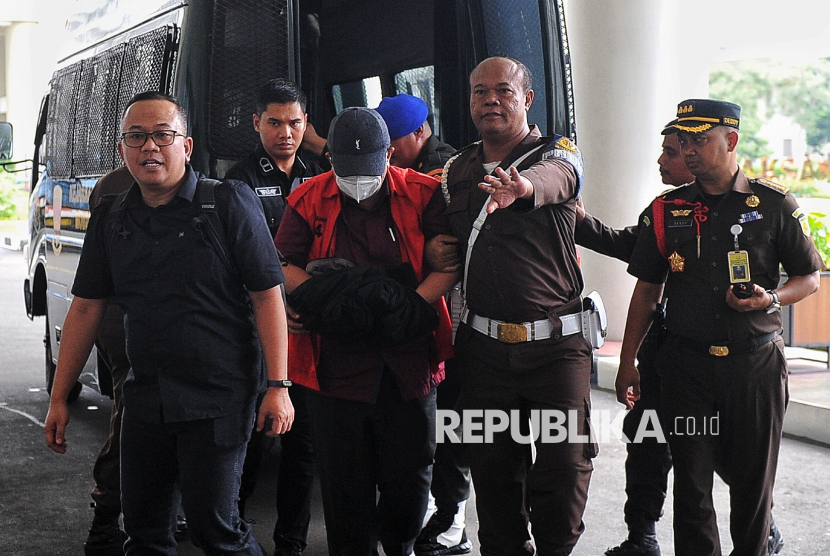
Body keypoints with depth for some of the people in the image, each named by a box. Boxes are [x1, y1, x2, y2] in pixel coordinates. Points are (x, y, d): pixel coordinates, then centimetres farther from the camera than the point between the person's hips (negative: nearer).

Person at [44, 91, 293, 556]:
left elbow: (267, 295, -9)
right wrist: (60, 398, 11)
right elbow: (86, 308, 13)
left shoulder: (229, 203, -7)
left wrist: (278, 386, -15)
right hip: (145, 402, 5)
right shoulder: (110, 218, 9)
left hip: (219, 399, -5)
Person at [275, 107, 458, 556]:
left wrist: (414, 304, -17)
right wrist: (321, 293, -16)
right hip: (338, 362, 0)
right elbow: (283, 265, 2)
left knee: (411, 468, 11)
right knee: (344, 476, 7)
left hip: (409, 361, 0)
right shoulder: (309, 199, 4)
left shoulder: (423, 194, 1)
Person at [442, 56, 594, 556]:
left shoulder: (559, 154, -1)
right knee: (492, 464, 8)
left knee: (565, 463, -2)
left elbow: (553, 177, -27)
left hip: (557, 341, -3)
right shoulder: (457, 172, 12)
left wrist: (522, 187, -49)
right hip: (483, 342, 3)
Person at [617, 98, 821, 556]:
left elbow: (810, 277, 8)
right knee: (691, 482, 3)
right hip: (686, 364, 1)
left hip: (755, 364, -1)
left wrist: (771, 298, -13)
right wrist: (627, 363, 7)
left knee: (752, 480, 7)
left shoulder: (774, 204, 1)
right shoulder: (665, 210, 7)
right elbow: (647, 290, 11)